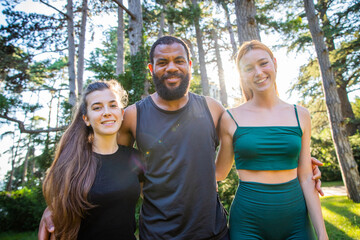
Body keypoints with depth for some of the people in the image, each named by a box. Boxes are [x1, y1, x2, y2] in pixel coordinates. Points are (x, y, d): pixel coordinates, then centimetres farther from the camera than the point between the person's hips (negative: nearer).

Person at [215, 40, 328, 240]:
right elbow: (220, 172, 0)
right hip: (248, 223, -2)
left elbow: (306, 178, 2)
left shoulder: (300, 115, 1)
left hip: (295, 221, 3)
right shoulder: (231, 118, -7)